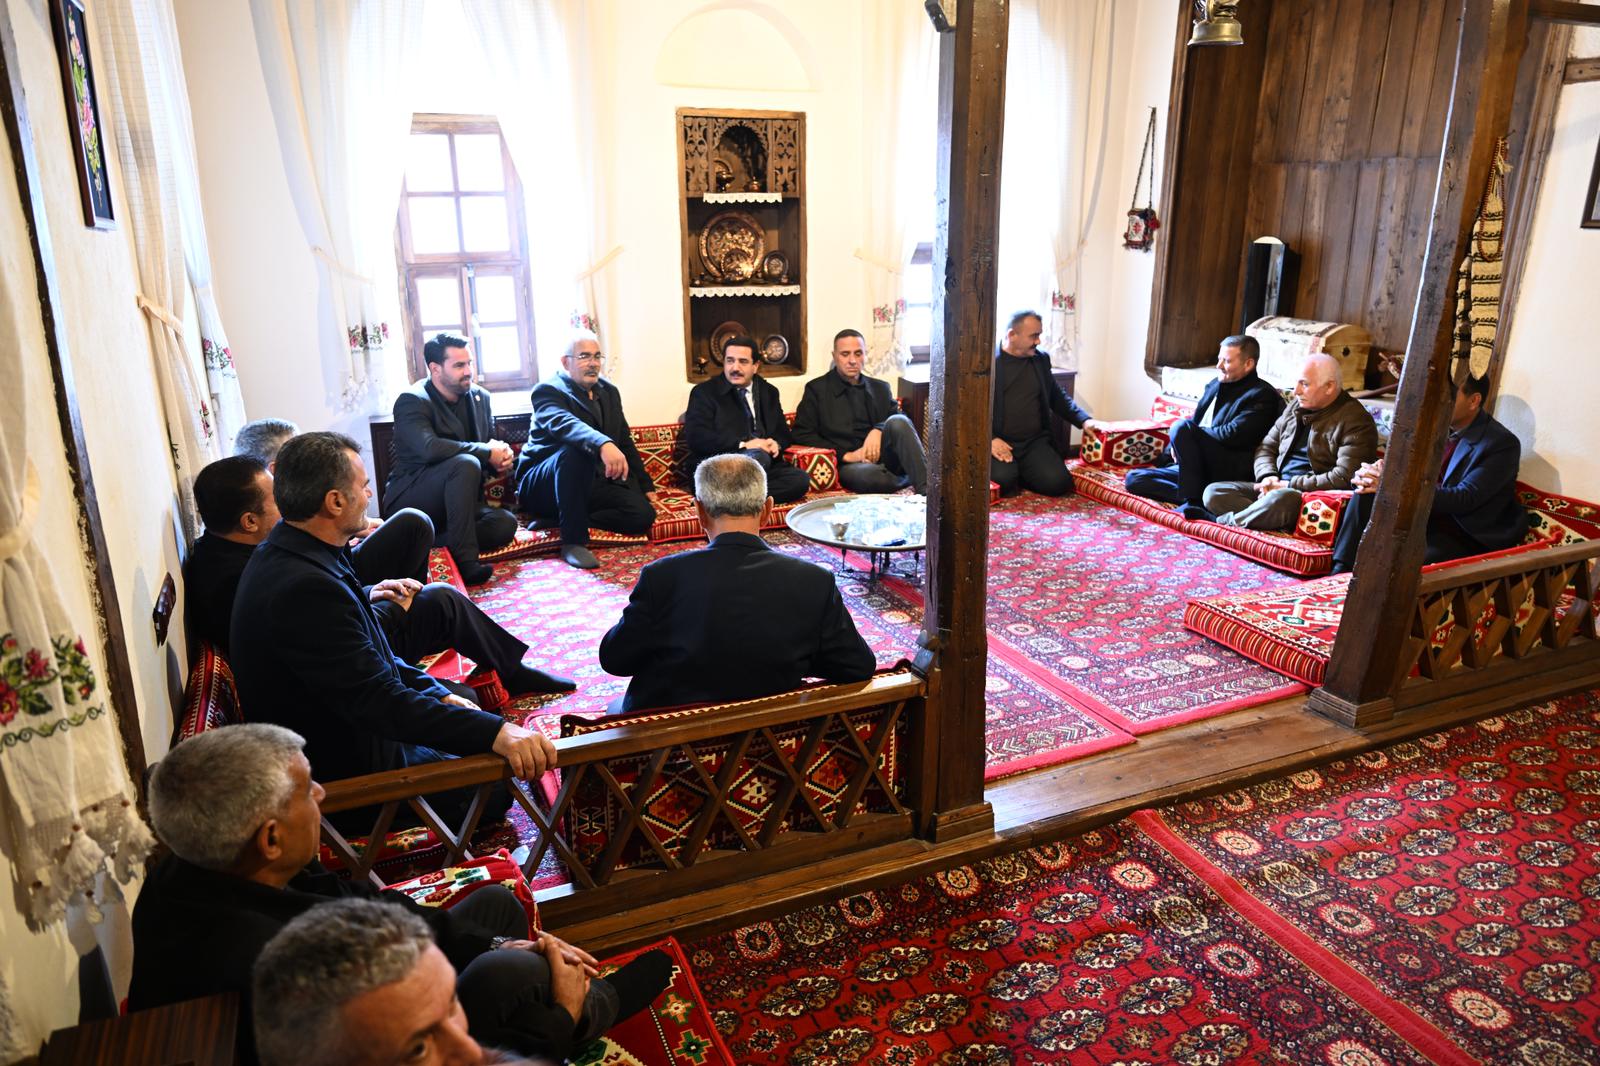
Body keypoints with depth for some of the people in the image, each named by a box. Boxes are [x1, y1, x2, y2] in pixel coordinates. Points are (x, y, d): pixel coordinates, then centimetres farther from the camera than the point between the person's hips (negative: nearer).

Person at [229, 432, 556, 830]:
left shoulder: (289, 552, -1)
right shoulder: (304, 587, -33)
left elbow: (366, 657, 8)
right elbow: (380, 701, -33)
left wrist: (438, 692, 2)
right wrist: (494, 733, -37)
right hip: (342, 765, -10)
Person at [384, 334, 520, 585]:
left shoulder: (480, 397, 7)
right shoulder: (411, 401, -13)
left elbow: (491, 443, 13)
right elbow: (429, 448, -31)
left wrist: (502, 456, -12)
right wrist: (487, 452, -26)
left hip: (454, 504, 6)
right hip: (410, 500, -6)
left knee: (505, 524, -22)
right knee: (465, 464, -34)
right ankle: (465, 561, -33)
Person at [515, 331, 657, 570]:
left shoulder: (609, 392, 12)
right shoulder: (548, 390, -11)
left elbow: (625, 442, 20)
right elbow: (564, 424, -34)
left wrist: (646, 485, 14)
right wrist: (603, 445, -53)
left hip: (590, 483, 6)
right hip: (542, 485, -6)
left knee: (643, 514, -17)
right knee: (575, 450, -38)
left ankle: (564, 519, -9)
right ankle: (573, 540, -32)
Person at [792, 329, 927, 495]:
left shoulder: (880, 388, 22)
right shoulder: (817, 389, 11)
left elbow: (900, 421, 10)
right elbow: (801, 435, 1)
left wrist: (878, 430, -13)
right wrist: (846, 455, -9)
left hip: (883, 455, 3)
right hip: (850, 464, -3)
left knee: (898, 422, -28)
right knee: (864, 475, -39)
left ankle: (927, 489, -34)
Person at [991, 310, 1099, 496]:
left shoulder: (1041, 359, 14)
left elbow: (1057, 396, 24)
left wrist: (1084, 420, 8)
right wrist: (989, 439, -21)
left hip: (1035, 442, 5)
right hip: (999, 442, -4)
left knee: (1057, 482, -20)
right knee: (1003, 482, -33)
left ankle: (1019, 472, 7)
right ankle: (1007, 470, 3)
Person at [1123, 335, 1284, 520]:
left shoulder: (1262, 395, -5)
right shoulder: (1215, 385, 20)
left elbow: (1232, 435, -17)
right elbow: (1195, 422, 23)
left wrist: (1183, 437, -9)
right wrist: (1175, 450, 0)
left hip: (1230, 472, -8)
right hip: (1199, 468, 9)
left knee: (1182, 428, -28)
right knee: (1133, 479, -7)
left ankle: (1193, 502, -24)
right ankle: (1202, 497, -22)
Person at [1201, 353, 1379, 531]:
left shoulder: (1355, 421, -6)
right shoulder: (1296, 407, 16)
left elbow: (1344, 477, -17)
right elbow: (1266, 447, 21)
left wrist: (1288, 485, -16)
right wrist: (1268, 476, -2)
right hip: (1279, 488, 8)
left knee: (1279, 500, -42)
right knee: (1213, 492, -13)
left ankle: (1226, 523, -18)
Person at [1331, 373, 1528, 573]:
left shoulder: (1503, 444, -14)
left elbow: (1463, 500, -23)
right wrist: (1375, 472, -17)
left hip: (1468, 539, -6)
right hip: (1429, 517, 6)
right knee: (1368, 490, -17)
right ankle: (1341, 571, -19)